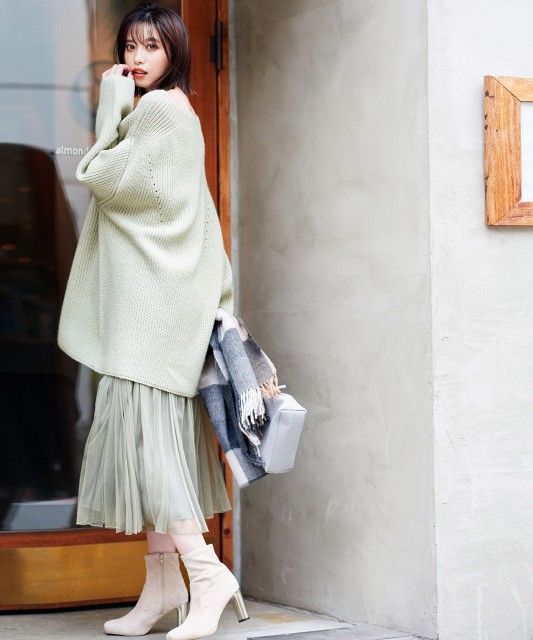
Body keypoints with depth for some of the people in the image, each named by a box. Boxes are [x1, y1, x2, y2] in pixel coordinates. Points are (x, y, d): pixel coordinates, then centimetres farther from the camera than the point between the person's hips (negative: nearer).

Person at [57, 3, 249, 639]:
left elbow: (101, 176, -11)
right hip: (145, 296, 10)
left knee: (143, 425, -14)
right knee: (149, 431, 8)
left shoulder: (159, 110, -9)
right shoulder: (169, 112, 22)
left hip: (152, 294, -10)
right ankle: (162, 581, 9)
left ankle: (204, 571, -16)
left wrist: (111, 105, -3)